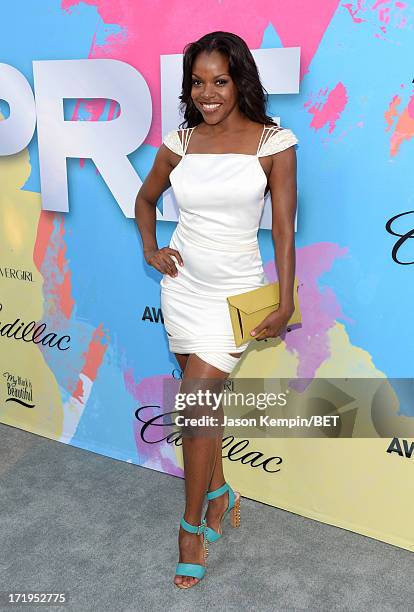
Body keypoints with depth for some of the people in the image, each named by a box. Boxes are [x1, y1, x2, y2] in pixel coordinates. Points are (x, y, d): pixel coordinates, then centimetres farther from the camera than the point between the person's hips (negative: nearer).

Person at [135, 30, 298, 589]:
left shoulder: (274, 141, -8)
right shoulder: (180, 141, 2)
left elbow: (284, 227, -8)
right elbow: (145, 198, 19)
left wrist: (285, 305, -10)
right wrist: (151, 250, 4)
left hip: (236, 291, -4)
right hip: (183, 286, 4)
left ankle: (193, 525, 14)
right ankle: (221, 493, 36)